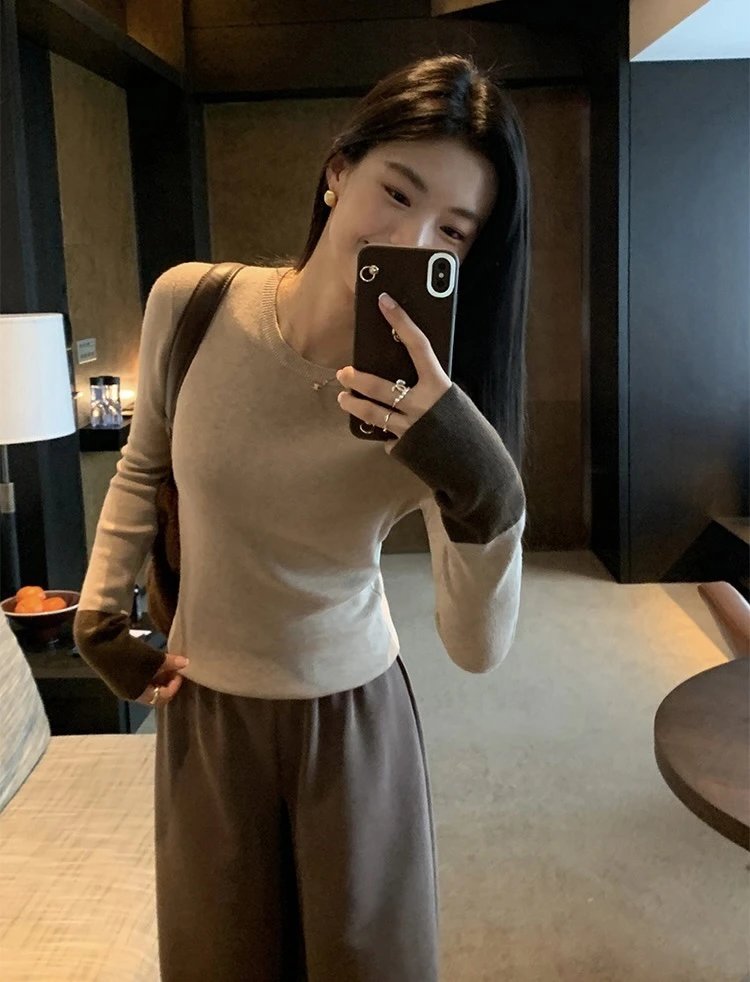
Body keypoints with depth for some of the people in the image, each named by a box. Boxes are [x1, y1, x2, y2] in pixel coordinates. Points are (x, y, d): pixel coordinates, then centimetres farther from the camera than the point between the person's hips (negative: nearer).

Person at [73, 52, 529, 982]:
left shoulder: (432, 404, -19)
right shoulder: (190, 303, -16)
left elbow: (477, 649, -23)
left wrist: (487, 498, -39)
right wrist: (97, 613, 2)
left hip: (354, 717, -1)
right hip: (202, 710, 2)